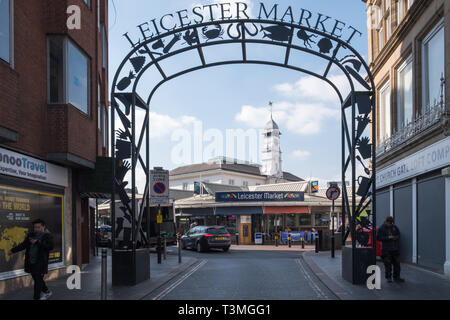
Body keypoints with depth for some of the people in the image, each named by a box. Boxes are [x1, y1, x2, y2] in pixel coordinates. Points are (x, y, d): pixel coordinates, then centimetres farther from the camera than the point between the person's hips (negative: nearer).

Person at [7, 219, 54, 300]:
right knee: (36, 279, 15)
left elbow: (50, 246, -21)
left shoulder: (47, 236, -7)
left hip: (40, 263, -6)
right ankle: (46, 291, 35)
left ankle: (36, 297, 3)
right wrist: (13, 250, 15)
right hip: (31, 263, 6)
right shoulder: (31, 235, 12)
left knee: (38, 280, -4)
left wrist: (37, 242, -21)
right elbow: (23, 245, 20)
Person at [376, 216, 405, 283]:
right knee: (388, 264, -4)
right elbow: (378, 237, -11)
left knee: (397, 263, 6)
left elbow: (398, 234, 19)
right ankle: (388, 277, 7)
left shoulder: (394, 227, 9)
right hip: (386, 250, -4)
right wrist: (388, 237, -19)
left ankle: (396, 277, 16)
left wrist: (396, 237, -5)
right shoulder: (381, 228, -5)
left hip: (395, 249, 4)